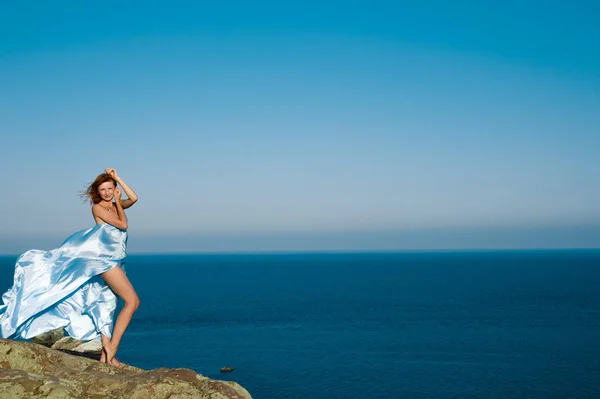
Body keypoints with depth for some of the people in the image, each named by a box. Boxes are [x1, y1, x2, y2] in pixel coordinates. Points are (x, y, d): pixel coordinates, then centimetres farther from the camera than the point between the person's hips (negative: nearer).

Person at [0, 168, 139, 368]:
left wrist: (118, 178, 3)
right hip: (105, 259, -8)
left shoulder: (116, 206, 18)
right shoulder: (97, 207, -4)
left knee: (105, 306, 7)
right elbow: (123, 224, -11)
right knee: (132, 301, -16)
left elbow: (134, 198, 2)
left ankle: (106, 353, 9)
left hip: (114, 262, 8)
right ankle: (112, 349, -17)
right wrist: (118, 202, 0)